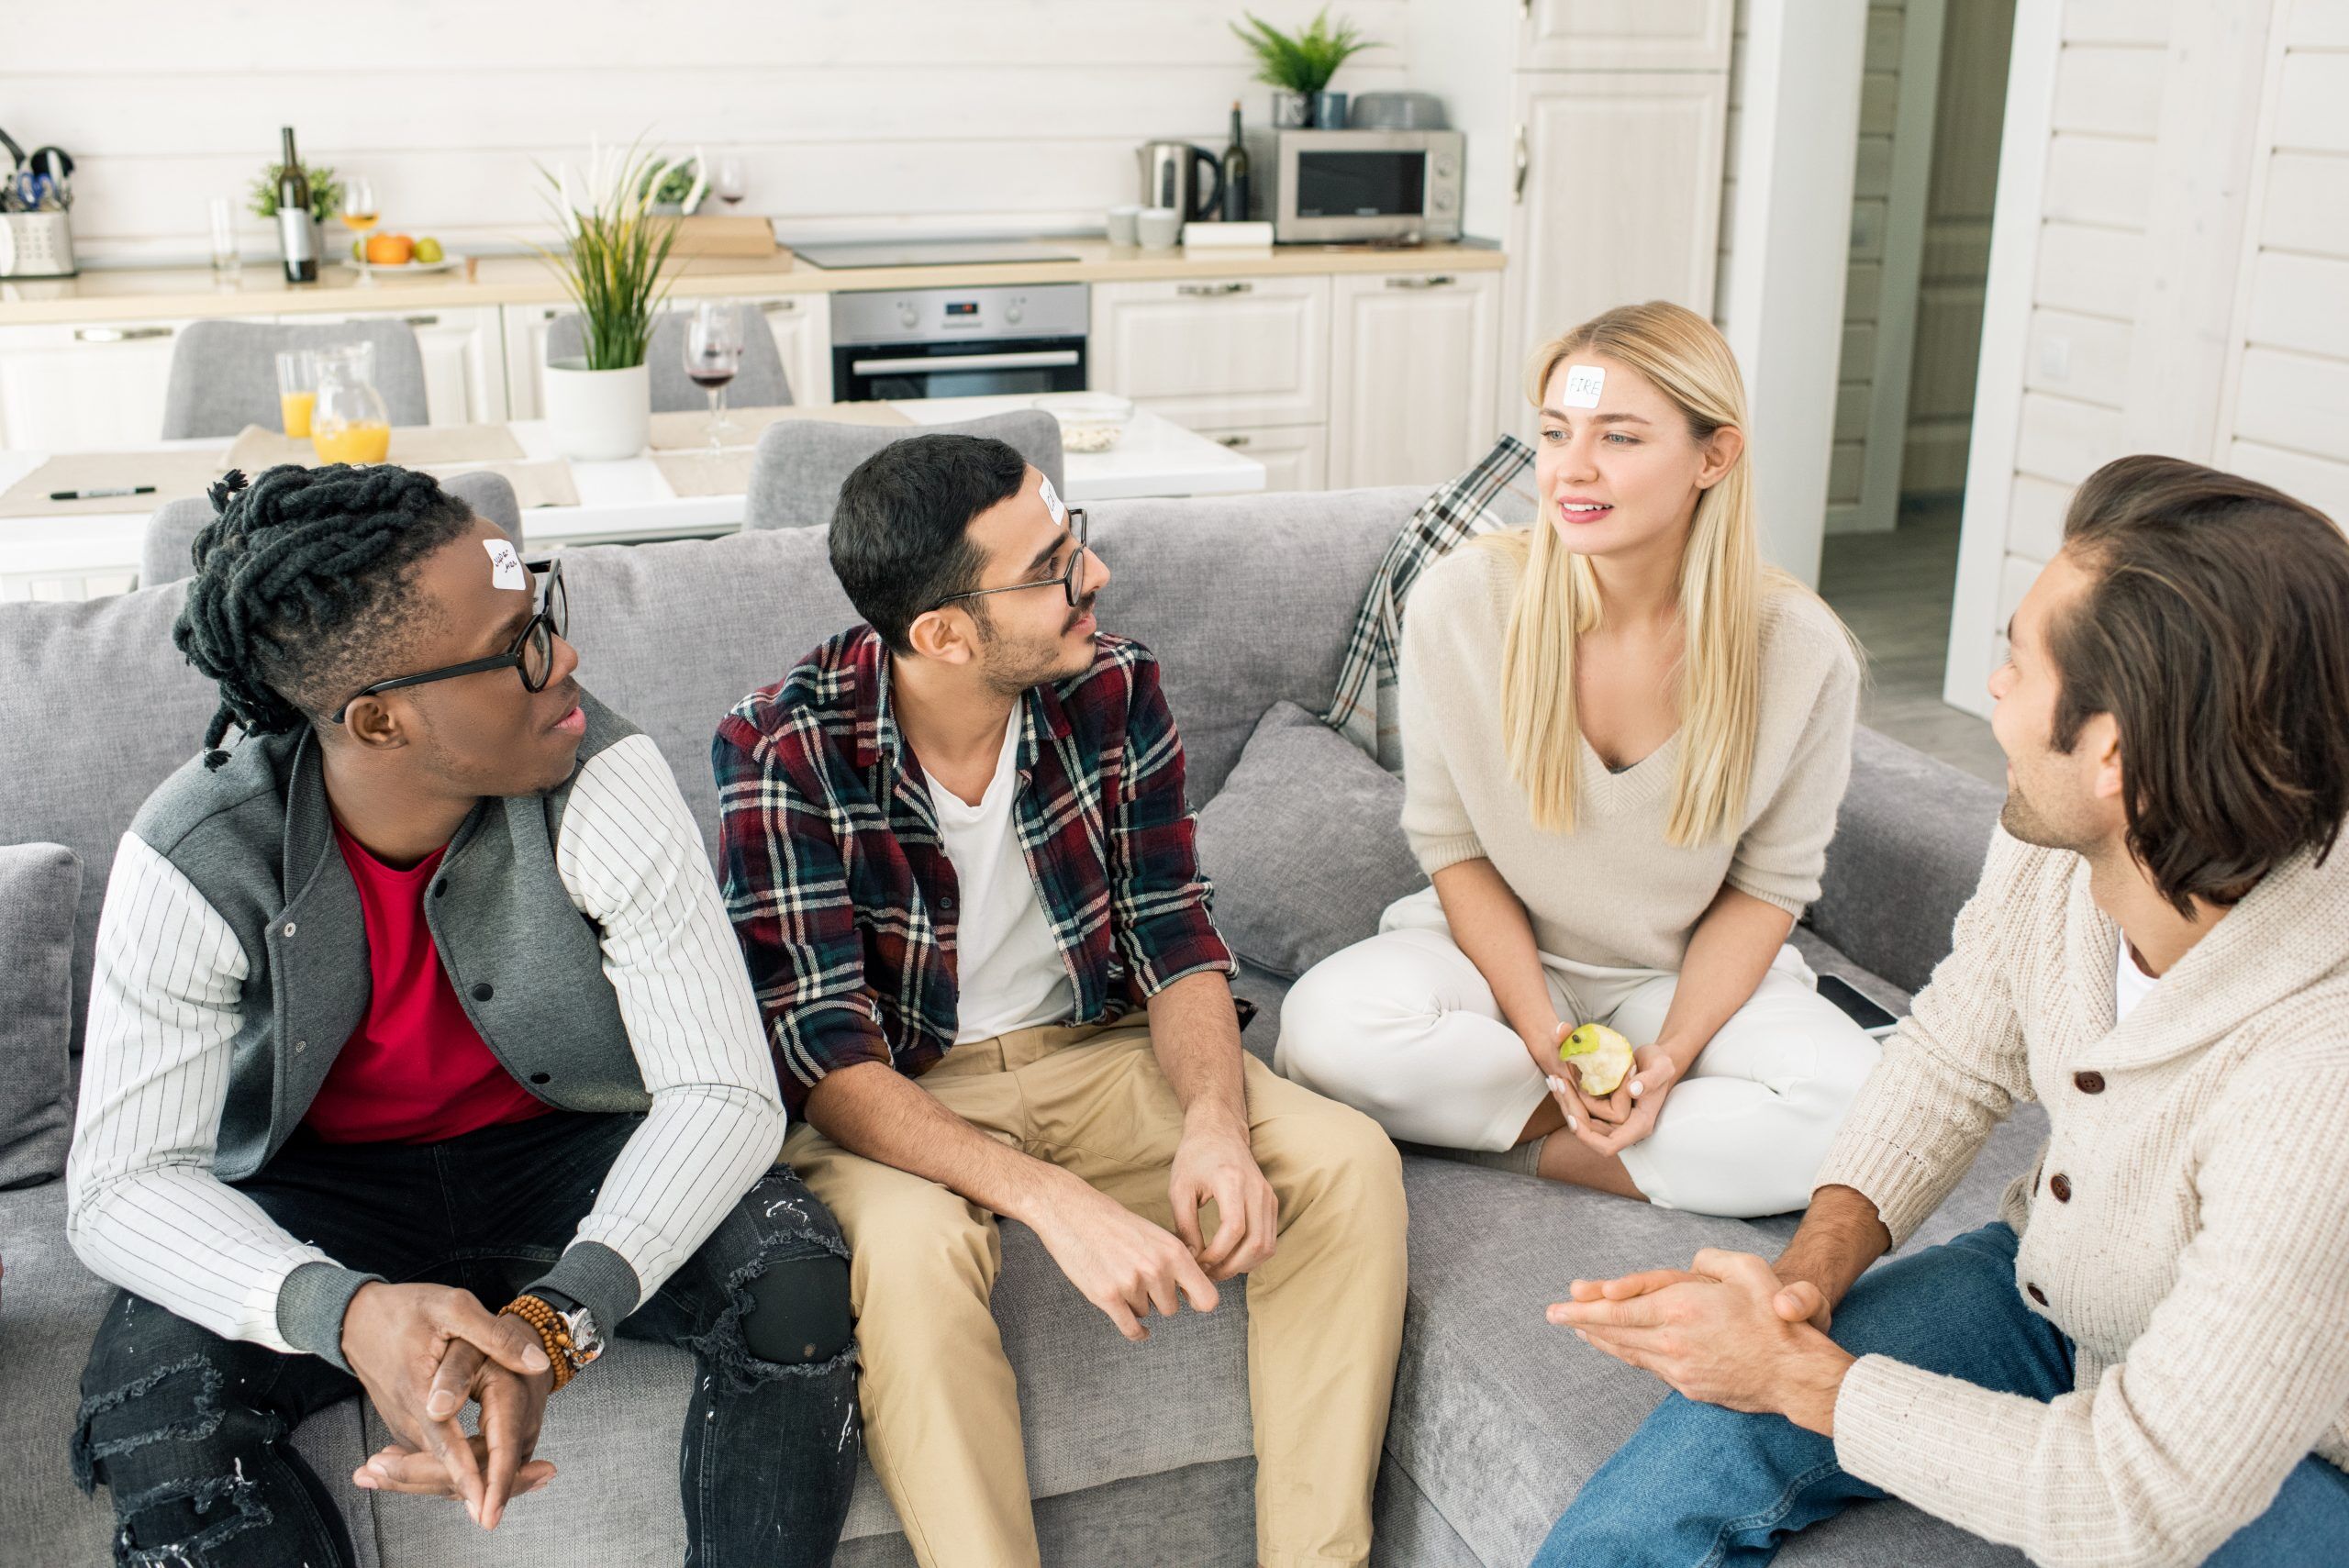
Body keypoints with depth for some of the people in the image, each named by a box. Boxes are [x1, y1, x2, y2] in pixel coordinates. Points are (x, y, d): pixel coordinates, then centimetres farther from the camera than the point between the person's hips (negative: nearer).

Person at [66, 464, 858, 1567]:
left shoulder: (604, 782, -23)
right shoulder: (196, 859, -20)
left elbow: (724, 1090, -24)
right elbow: (121, 1184, -19)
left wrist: (553, 1320, -42)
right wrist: (344, 1312, -40)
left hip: (569, 1150, 0)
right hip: (321, 1193, 1)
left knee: (792, 1280, -27)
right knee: (149, 1398, -27)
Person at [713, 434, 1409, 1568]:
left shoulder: (1115, 690, -8)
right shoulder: (782, 749, -20)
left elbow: (1175, 941, -2)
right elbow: (829, 1059, -23)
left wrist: (1215, 1123, -24)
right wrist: (1055, 1201, -37)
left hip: (1097, 1054, 4)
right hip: (893, 1100, -3)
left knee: (1348, 1164, -18)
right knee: (911, 1243, -37)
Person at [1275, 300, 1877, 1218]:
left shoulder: (1802, 652, -16)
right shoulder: (1459, 604, -16)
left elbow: (1770, 884, -4)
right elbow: (1452, 844, -6)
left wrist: (1670, 1054, -17)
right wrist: (1542, 1032, -16)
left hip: (1689, 973, 0)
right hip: (1500, 947, 0)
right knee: (1329, 1025, -30)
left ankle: (1518, 1140, -16)